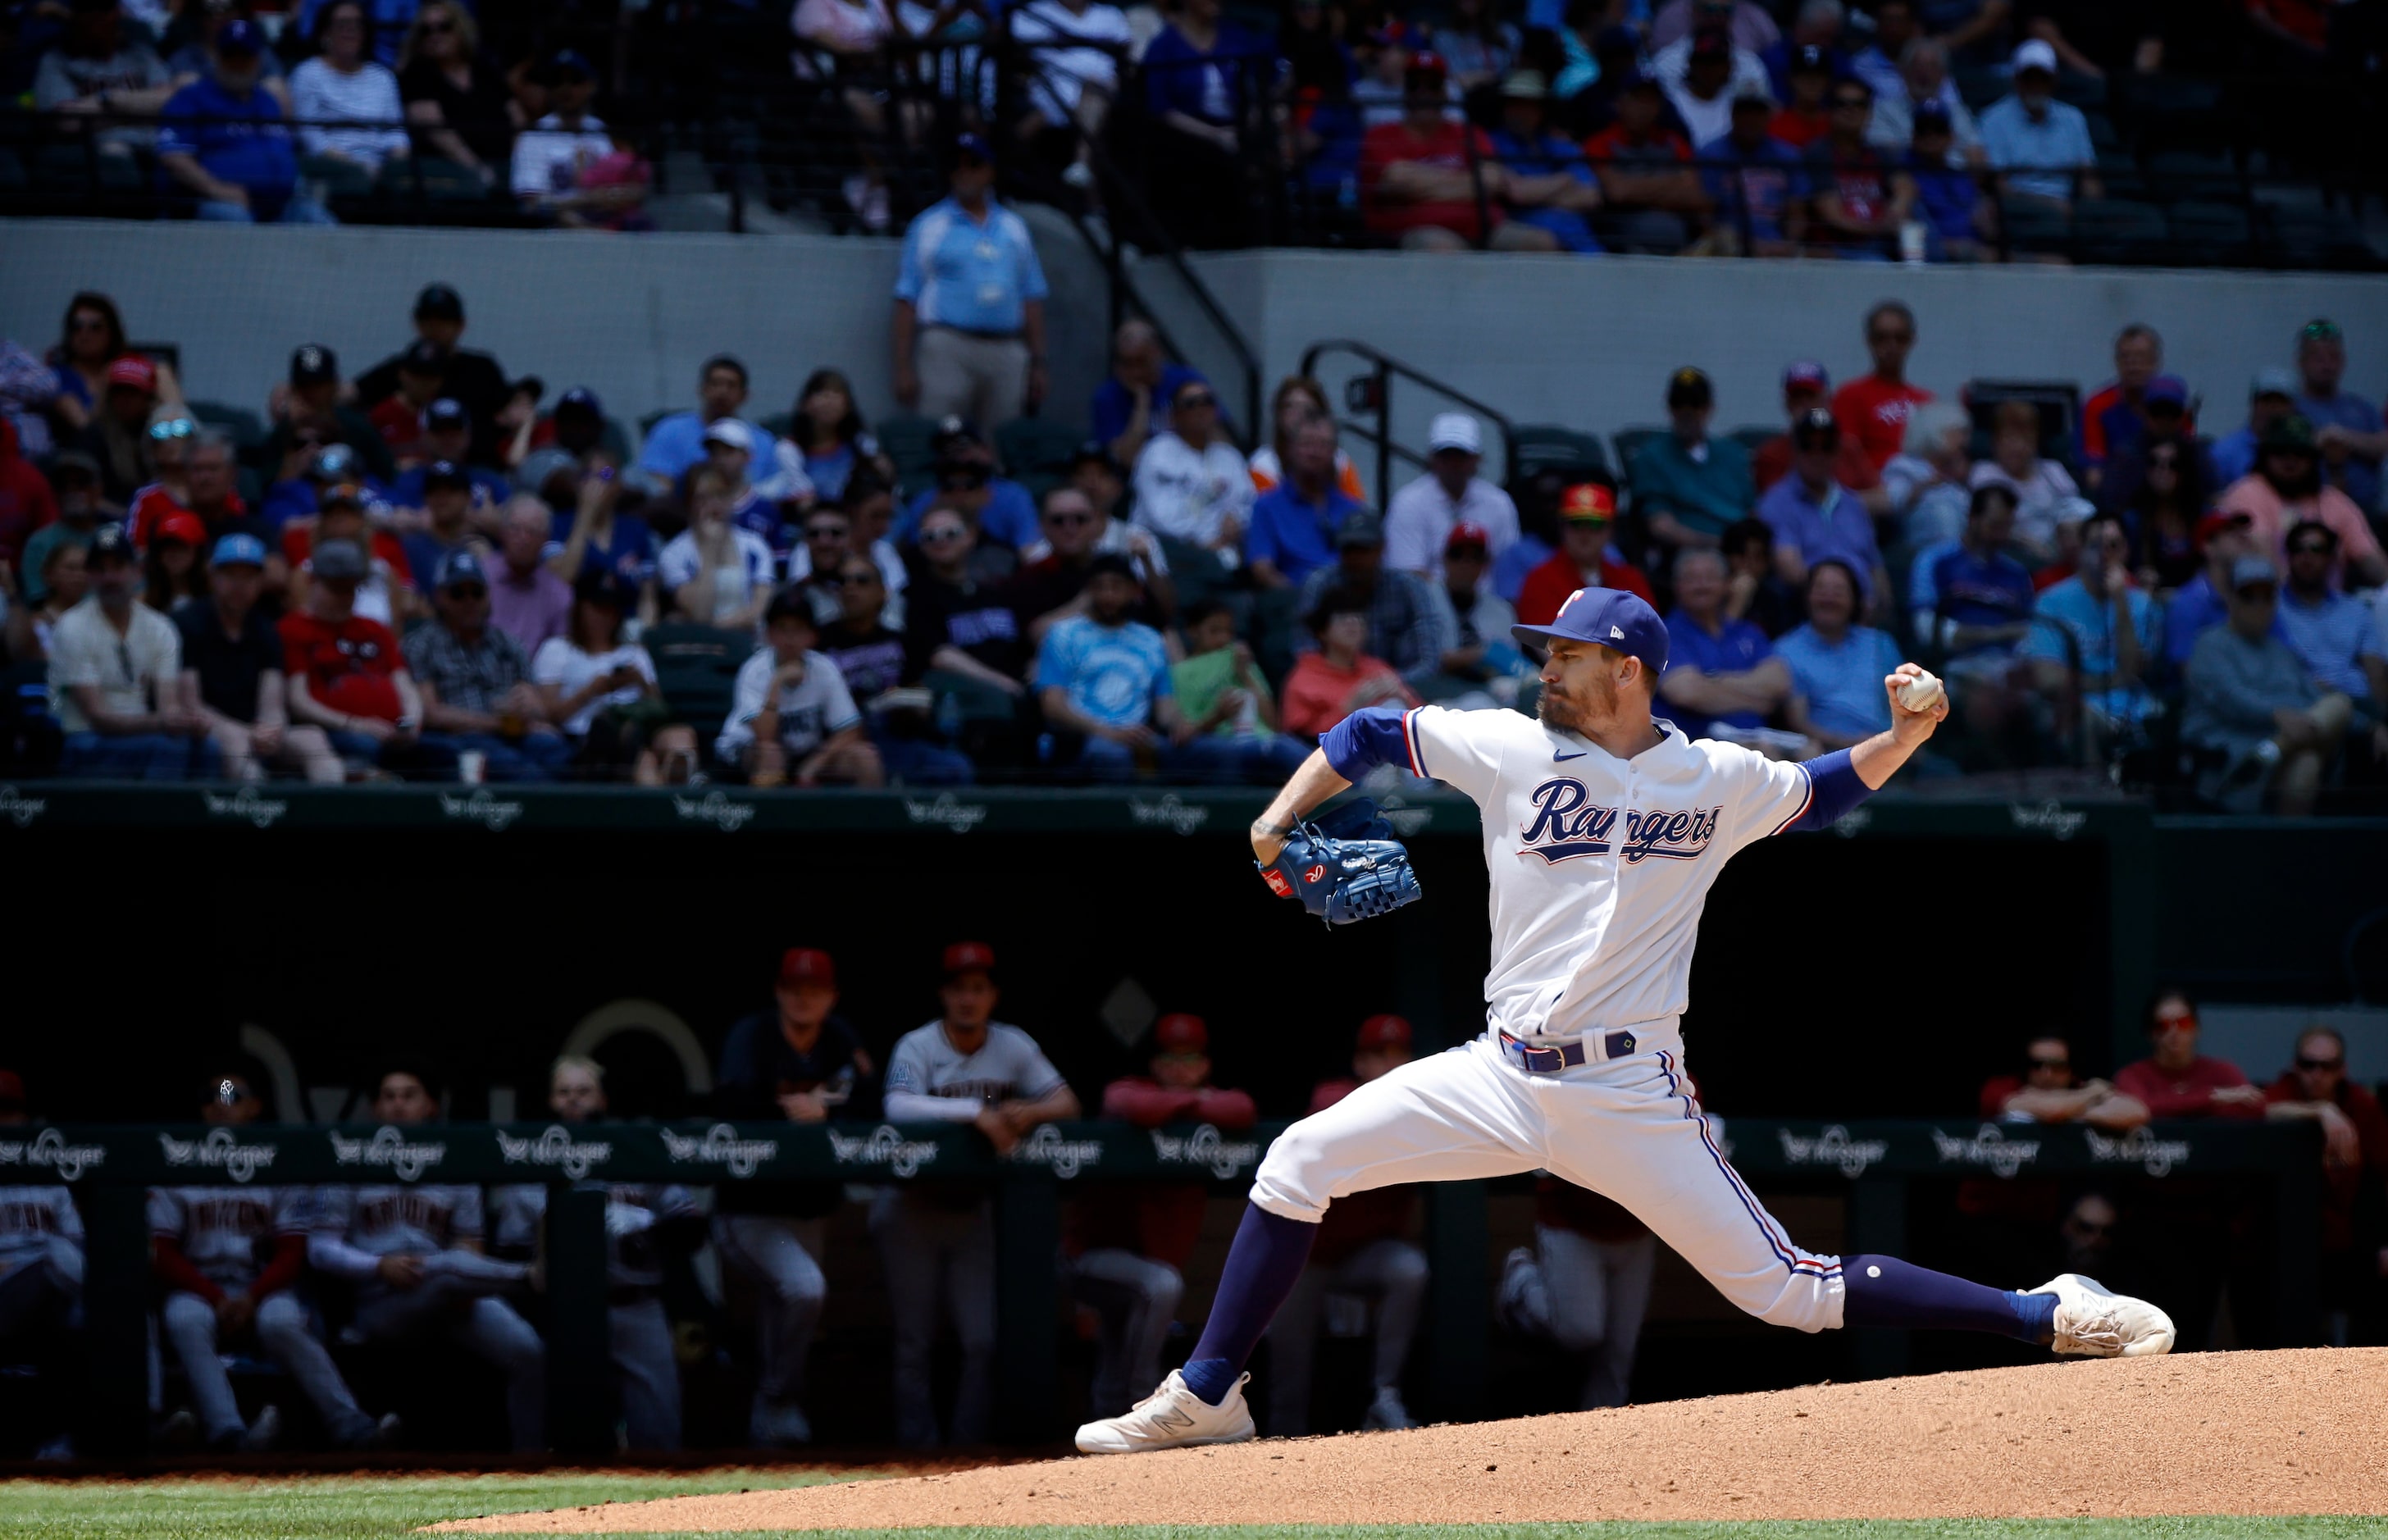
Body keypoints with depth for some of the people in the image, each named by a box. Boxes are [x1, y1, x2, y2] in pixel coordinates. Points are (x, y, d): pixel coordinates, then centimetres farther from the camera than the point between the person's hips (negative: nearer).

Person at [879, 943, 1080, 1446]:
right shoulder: (917, 1047, -11)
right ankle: (917, 1455, 3)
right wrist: (976, 1112, -35)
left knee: (983, 1342, -2)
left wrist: (1029, 1112, -22)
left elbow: (1066, 1102, 0)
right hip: (912, 1210, -4)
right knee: (915, 1343, -1)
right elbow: (898, 1107, -29)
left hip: (973, 1211, 4)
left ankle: (968, 1454, 7)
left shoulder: (1013, 1047, 2)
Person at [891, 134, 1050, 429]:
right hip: (947, 347, -3)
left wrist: (1038, 363, 11)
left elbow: (1032, 298, 19)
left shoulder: (1014, 227, 18)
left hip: (1007, 350, 3)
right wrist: (903, 368, -5)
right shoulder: (928, 226, 8)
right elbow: (907, 299, 3)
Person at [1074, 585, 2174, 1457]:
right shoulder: (1512, 749, 2)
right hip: (1503, 1077, 3)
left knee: (1790, 1293, -9)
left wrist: (1907, 735, 2)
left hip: (1629, 1097, -3)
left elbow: (1826, 790, 19)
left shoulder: (1716, 780, 1)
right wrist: (1279, 822, 0)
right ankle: (1207, 1397, 7)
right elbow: (1367, 735, 12)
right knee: (1299, 1162, -4)